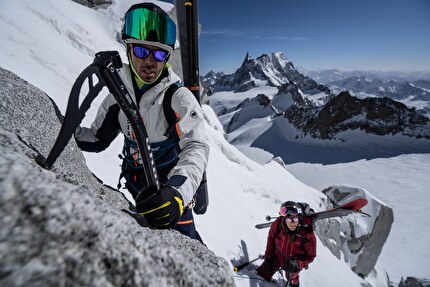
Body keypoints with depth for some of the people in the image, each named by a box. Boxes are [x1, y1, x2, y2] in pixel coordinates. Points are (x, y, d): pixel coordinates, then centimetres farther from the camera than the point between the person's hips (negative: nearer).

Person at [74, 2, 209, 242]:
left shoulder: (180, 98, -20)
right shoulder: (118, 97, -3)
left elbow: (196, 148, -32)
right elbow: (97, 139, 7)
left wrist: (178, 191, -50)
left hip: (170, 185, -5)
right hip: (136, 185, 6)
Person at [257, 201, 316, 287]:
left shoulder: (308, 235, -37)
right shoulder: (277, 224, -31)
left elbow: (310, 256, -19)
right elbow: (271, 238, -9)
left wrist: (298, 264, -32)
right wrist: (268, 255, -7)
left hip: (295, 261, 0)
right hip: (277, 256, 1)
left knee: (292, 277, 30)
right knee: (265, 272, 18)